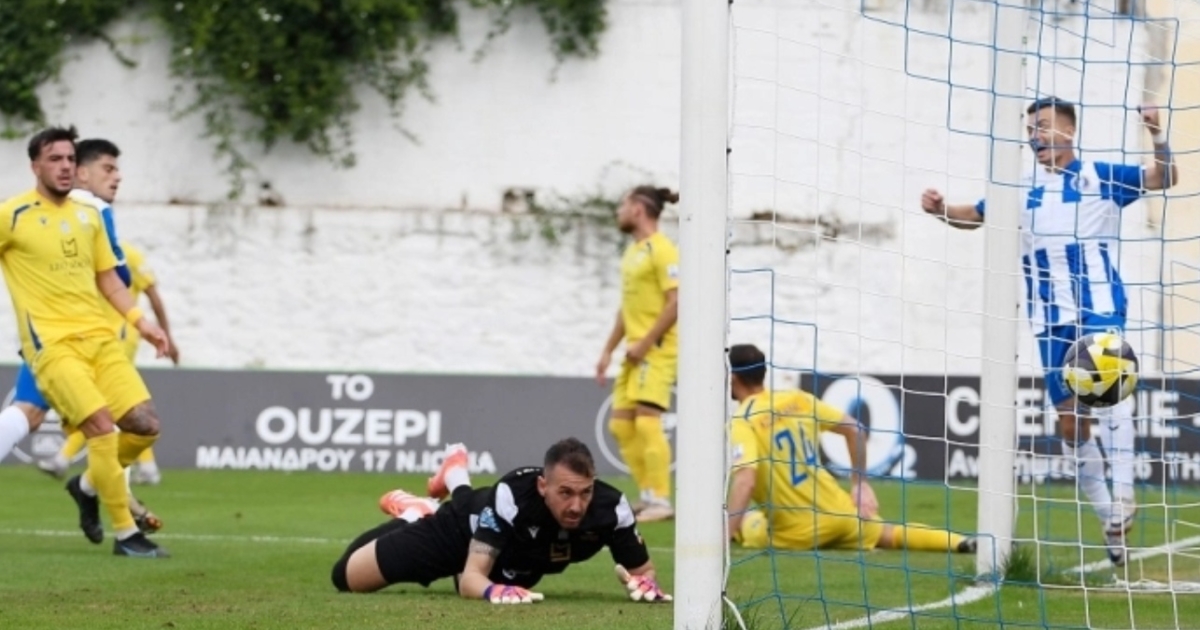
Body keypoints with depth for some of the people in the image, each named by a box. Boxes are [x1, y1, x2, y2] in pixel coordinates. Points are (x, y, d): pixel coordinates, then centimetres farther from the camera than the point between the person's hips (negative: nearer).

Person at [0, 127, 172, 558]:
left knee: (145, 425, -4)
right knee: (101, 425, -20)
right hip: (52, 343, -6)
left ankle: (88, 486, 23)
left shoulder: (90, 215, 13)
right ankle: (125, 534, -11)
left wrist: (140, 322, 9)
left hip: (99, 337, 6)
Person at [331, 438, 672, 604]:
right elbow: (471, 579, -48)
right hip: (462, 529, -4)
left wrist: (645, 583, -47)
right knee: (347, 577, 6)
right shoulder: (512, 497, -47)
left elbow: (641, 569, -22)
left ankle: (455, 480, 61)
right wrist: (494, 590, -71)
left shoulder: (610, 508, -39)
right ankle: (412, 514, 31)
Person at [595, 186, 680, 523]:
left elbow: (676, 303, -18)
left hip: (656, 351, -10)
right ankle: (648, 496, 13)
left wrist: (645, 344, -19)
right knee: (620, 424, 7)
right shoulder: (632, 251, 17)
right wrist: (608, 350, 21)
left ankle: (660, 501, -11)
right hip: (635, 352, 10)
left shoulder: (661, 250, -11)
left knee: (647, 420, -15)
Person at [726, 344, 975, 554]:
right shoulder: (797, 399, 4)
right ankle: (959, 542, 7)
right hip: (838, 512, 5)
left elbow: (744, 480, -29)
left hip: (796, 533, -5)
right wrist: (859, 483, 17)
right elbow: (854, 429, 8)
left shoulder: (743, 422, -15)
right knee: (891, 534, 27)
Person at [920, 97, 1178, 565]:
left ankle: (1123, 492, -33)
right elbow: (977, 216, 20)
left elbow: (1163, 180, 0)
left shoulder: (1100, 176, 4)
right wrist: (941, 210, 0)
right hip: (1051, 319, 4)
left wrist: (1157, 136, -18)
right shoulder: (1022, 189, 13)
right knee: (1070, 421, 3)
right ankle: (1111, 522, 15)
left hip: (1100, 305, -4)